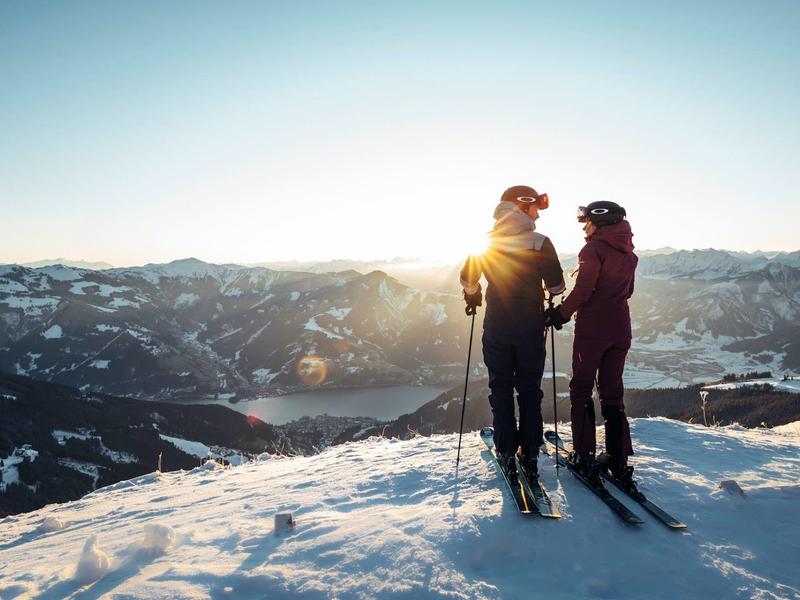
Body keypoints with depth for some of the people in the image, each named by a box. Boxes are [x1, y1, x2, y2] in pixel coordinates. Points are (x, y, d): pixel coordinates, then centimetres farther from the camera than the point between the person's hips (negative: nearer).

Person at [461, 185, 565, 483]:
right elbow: (557, 286, -8)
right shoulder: (540, 243, -10)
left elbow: (467, 279, 7)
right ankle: (529, 455, 16)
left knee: (501, 391, 10)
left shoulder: (485, 243, -1)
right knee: (529, 392, 11)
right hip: (531, 327, -1)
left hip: (496, 327, 2)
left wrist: (472, 298, 28)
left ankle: (506, 455, 13)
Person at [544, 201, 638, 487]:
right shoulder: (628, 253, 12)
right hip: (620, 329, 7)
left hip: (592, 328, -6)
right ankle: (618, 458, 14)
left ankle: (584, 456, 4)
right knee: (612, 391, 13)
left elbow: (583, 289, -16)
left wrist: (560, 314, -6)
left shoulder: (594, 248, -10)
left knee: (581, 389, 4)